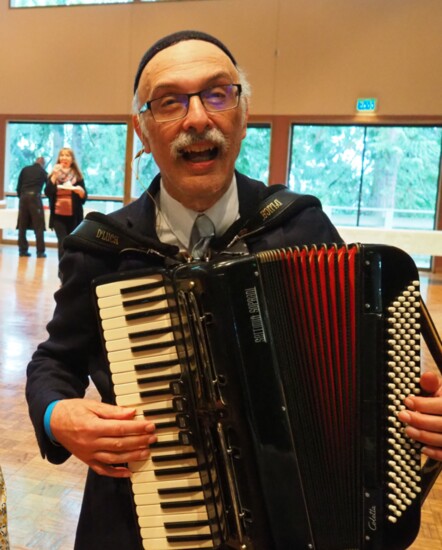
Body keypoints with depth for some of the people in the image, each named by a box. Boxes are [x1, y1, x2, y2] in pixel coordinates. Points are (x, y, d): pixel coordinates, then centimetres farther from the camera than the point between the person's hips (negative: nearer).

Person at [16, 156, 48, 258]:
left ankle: (22, 250, 7)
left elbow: (18, 185, 11)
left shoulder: (25, 169, 15)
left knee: (22, 225, 8)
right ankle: (40, 251, -6)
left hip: (24, 197, 3)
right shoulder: (43, 172, 8)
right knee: (38, 226, -2)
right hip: (35, 197, -3)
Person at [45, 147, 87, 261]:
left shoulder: (77, 176, 3)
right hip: (58, 215, -1)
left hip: (73, 216, 1)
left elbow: (84, 198, 0)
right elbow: (47, 193, -9)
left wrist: (81, 192, -22)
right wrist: (54, 176, -16)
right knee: (63, 242, -11)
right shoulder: (54, 174, 5)